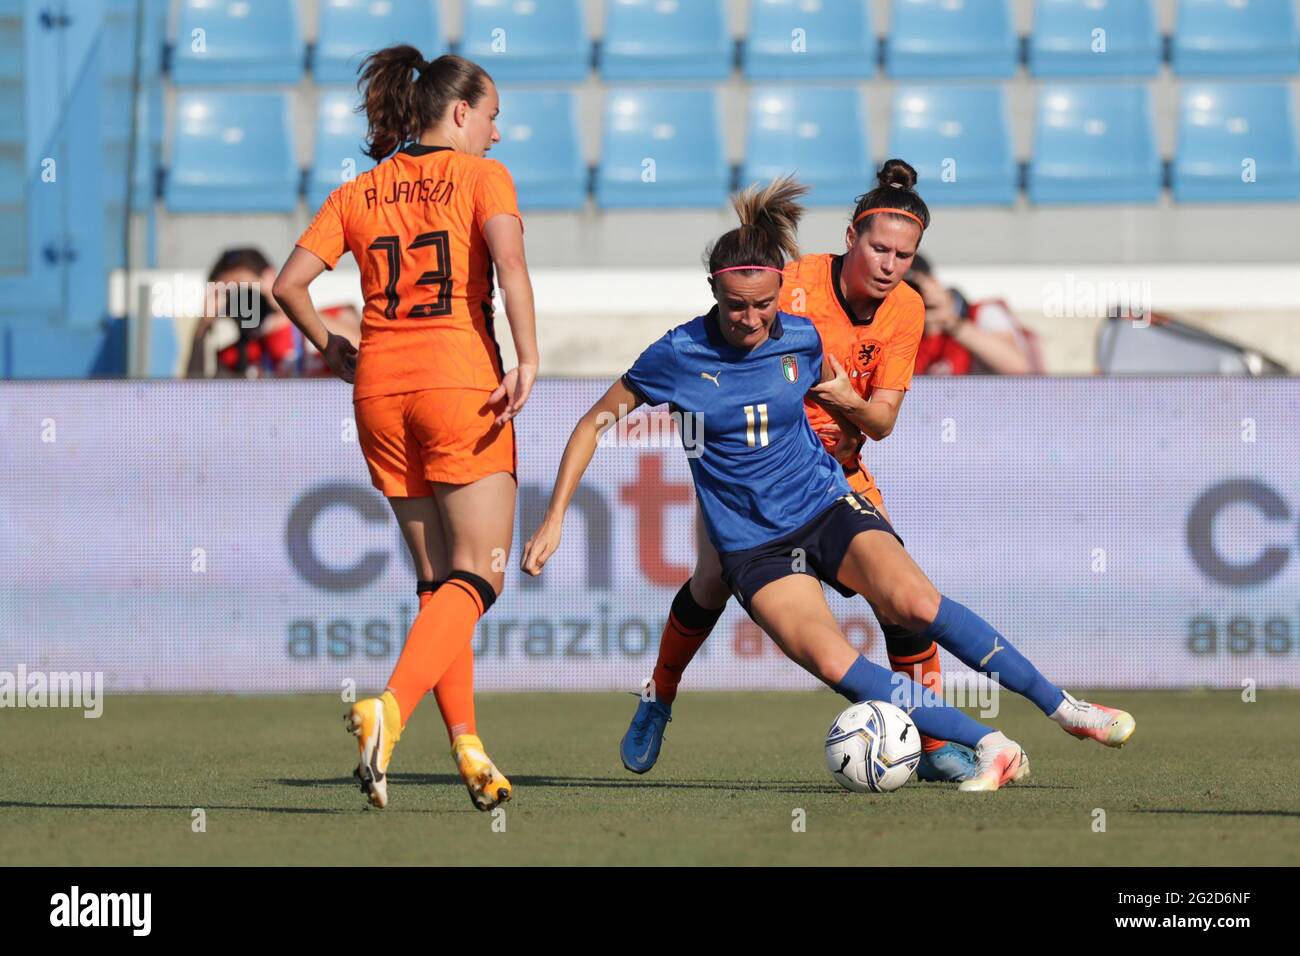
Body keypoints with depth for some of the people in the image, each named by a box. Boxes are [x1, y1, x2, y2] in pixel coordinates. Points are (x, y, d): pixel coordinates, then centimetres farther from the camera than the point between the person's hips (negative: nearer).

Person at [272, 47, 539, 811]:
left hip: (379, 386, 5)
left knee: (438, 579, 14)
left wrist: (330, 347, 18)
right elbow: (508, 256, -17)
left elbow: (290, 282, 4)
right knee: (479, 576, -4)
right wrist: (527, 360, -21)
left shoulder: (359, 193, 13)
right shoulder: (480, 176, 1)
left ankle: (468, 748, 9)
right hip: (460, 379, -5)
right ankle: (390, 709, -26)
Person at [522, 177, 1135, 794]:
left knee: (914, 601, -26)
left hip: (827, 506, 2)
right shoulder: (677, 356, -10)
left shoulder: (802, 339, -3)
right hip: (754, 545, -2)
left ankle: (1064, 708, -16)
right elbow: (595, 423, 0)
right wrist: (554, 518, -3)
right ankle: (992, 749, -24)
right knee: (832, 663, -27)